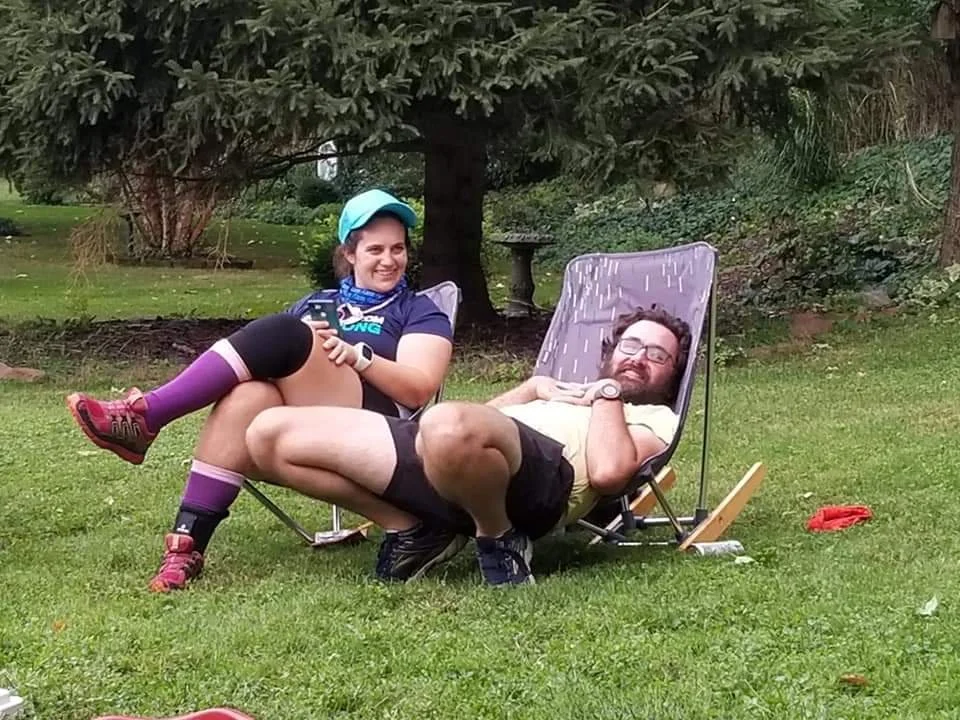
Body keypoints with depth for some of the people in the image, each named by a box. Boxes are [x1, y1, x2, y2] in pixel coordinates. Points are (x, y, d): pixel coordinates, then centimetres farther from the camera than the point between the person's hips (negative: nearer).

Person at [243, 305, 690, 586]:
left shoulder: (656, 418, 21)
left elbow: (607, 472, -4)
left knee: (451, 428, -47)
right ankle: (412, 529, 4)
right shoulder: (574, 396, 42)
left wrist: (609, 391, 11)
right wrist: (534, 388, 21)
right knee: (269, 433, -3)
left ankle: (498, 537, -14)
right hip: (433, 451, 8)